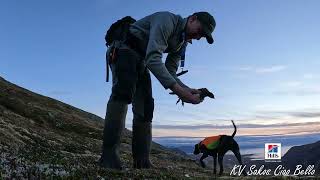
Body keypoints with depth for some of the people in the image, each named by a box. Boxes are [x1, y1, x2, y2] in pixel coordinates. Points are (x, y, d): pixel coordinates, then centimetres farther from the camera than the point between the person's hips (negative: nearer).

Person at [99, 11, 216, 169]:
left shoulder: (183, 43, 8)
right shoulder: (167, 20, -21)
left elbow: (170, 72, 5)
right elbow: (153, 58, -33)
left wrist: (187, 89, -13)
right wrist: (178, 89, -40)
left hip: (141, 61, 9)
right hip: (124, 48, -9)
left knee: (145, 107, -3)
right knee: (124, 91, -32)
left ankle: (142, 161, -3)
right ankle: (109, 154, -34)